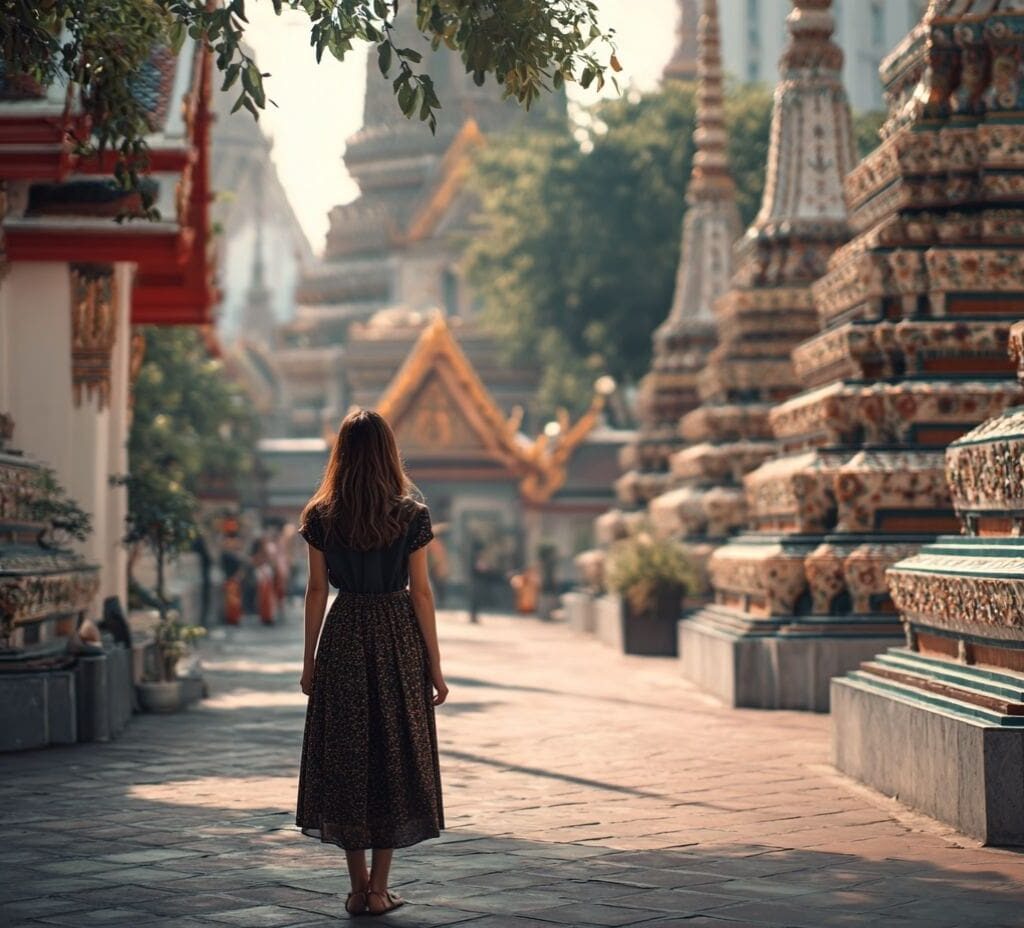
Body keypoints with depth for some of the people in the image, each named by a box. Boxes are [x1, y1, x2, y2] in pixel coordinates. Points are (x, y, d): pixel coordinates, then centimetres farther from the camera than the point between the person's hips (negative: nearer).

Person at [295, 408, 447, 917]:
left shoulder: (321, 517, -2)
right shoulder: (411, 516, -6)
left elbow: (317, 591, 1)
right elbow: (420, 593, -5)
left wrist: (309, 660, 9)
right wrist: (434, 666, 1)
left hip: (343, 638, 1)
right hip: (398, 638, -1)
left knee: (344, 758, 9)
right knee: (394, 756, 6)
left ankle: (358, 885, 11)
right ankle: (379, 888, 6)